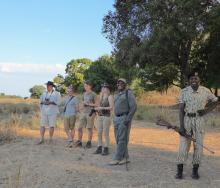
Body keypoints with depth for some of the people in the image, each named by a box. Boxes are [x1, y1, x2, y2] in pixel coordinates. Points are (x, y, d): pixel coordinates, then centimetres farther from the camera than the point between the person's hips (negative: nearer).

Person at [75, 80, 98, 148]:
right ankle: (79, 142, 12)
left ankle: (89, 142, 9)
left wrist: (89, 104, -14)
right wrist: (83, 104, 4)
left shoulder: (93, 94, -3)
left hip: (90, 113, -6)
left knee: (89, 128, -1)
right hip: (83, 112, 6)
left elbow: (96, 104, -6)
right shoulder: (84, 94, 15)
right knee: (80, 127, 3)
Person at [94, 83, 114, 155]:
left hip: (106, 116, -7)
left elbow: (111, 107, -14)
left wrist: (102, 108, -20)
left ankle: (106, 149, 3)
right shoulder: (101, 96, 16)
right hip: (99, 116, 7)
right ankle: (99, 148, 14)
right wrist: (96, 108, 3)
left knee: (106, 134, -3)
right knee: (99, 133, 7)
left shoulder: (110, 97, -5)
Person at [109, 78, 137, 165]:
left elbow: (134, 107, -15)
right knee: (119, 139, 6)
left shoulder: (129, 93, -8)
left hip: (125, 119, -8)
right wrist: (115, 120, 16)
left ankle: (117, 159, -9)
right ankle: (125, 158, 13)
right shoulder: (117, 95, 18)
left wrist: (128, 119, -21)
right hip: (117, 119, 8)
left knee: (122, 139, -10)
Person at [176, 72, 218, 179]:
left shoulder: (206, 91, -1)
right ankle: (179, 170, 6)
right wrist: (181, 126, -11)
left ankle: (195, 170, 16)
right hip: (186, 119, -1)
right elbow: (181, 110, -5)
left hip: (199, 120, 1)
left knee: (198, 145, 4)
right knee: (183, 145, -2)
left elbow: (215, 102, 14)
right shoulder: (184, 92, -3)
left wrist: (206, 111, -3)